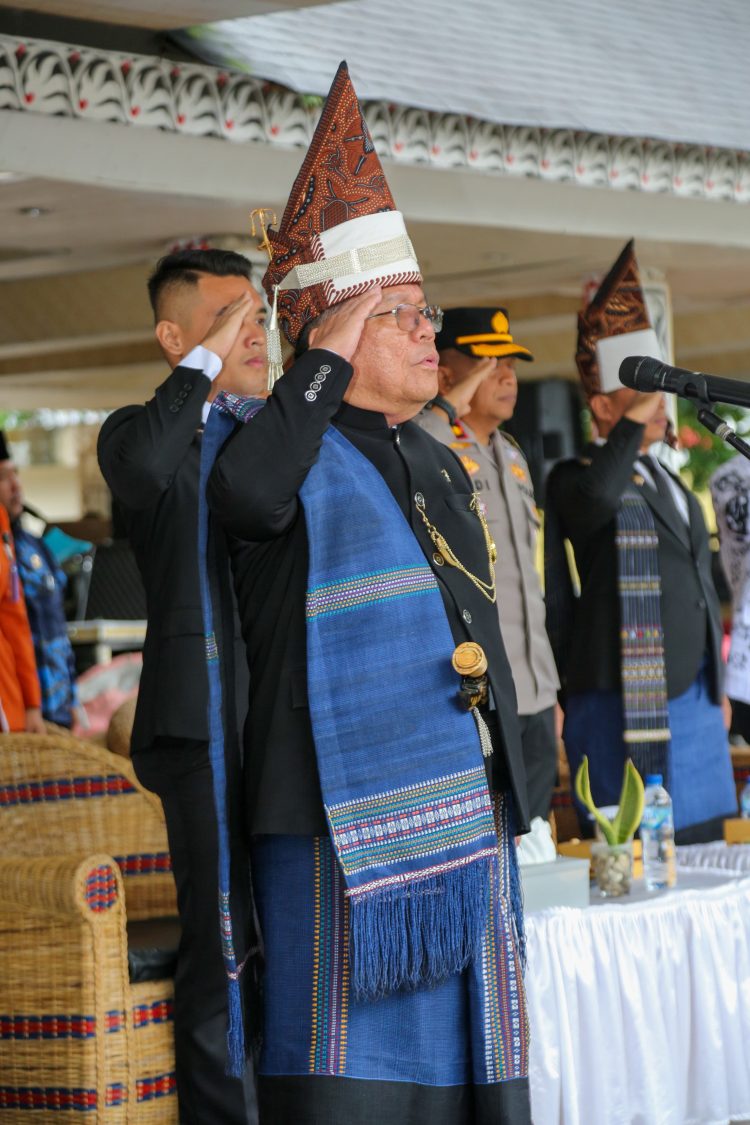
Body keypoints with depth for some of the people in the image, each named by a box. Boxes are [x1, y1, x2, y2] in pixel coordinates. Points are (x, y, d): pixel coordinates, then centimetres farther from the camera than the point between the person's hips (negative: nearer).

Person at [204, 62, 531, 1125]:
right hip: (350, 820, -7)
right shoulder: (290, 451, -3)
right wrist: (328, 358, -17)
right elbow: (249, 490, -30)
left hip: (468, 820, 8)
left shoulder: (438, 463, 20)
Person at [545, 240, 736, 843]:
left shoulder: (666, 480, 20)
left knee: (705, 843, 8)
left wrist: (717, 689, 24)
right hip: (625, 702, -8)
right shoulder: (573, 479, -6)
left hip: (693, 697, 8)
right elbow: (596, 497, -33)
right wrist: (634, 418, -21)